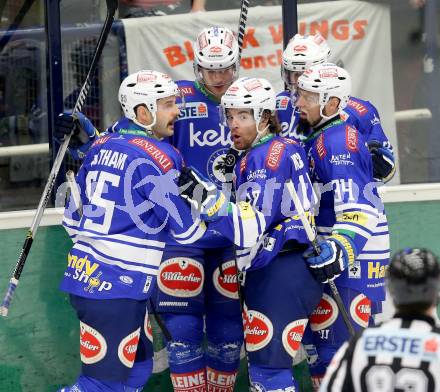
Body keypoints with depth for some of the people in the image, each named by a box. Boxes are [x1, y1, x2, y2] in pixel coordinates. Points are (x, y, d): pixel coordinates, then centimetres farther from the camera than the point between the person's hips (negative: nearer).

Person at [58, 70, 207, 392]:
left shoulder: (102, 146, 11)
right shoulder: (159, 157, -12)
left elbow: (73, 216, 18)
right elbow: (188, 230, -5)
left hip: (85, 271, 9)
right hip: (116, 286, -9)